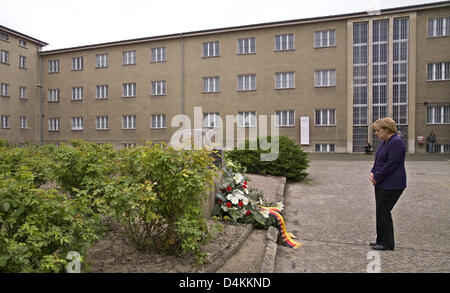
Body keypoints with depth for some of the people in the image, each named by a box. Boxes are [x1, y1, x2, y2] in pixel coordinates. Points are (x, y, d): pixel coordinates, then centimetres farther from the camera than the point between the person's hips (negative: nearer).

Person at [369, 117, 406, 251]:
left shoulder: (396, 142, -17)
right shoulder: (384, 142, 13)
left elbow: (391, 164, -21)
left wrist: (376, 177, -14)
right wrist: (373, 172, 2)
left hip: (391, 186, -9)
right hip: (382, 184, 9)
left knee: (383, 212, -3)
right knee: (381, 212, 14)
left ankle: (387, 243, 10)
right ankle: (382, 240, 25)